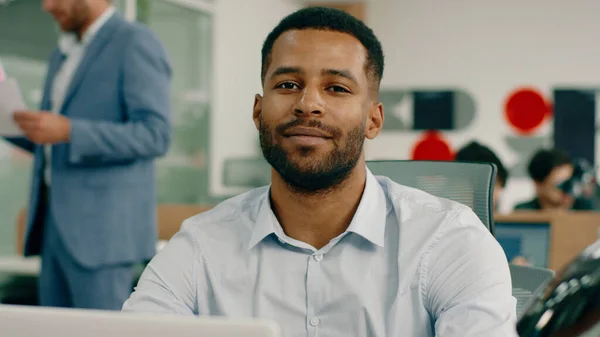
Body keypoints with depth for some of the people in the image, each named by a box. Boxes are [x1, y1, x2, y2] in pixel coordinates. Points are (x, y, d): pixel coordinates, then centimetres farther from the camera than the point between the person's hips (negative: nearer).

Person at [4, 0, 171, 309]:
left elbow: (155, 135, -17)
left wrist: (67, 131, -24)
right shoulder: (63, 54, 20)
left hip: (102, 230, -8)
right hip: (56, 225, 8)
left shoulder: (136, 44, -6)